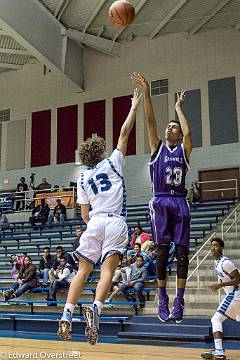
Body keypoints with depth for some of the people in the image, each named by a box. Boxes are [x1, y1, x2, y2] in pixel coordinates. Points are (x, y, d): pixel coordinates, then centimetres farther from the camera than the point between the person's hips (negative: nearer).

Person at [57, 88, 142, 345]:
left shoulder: (83, 178, 15)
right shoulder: (112, 162, 8)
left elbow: (84, 214, 13)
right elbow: (124, 134, 9)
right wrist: (134, 107, 19)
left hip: (94, 223, 3)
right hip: (115, 223, -3)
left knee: (83, 270, 9)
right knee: (107, 271, -8)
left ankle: (66, 316, 1)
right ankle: (95, 309, -29)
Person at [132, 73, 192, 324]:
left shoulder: (183, 150, 10)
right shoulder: (157, 147, 11)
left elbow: (188, 132, -10)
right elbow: (150, 121, 1)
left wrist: (178, 108, 4)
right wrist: (146, 93, -8)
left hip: (180, 203, 1)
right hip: (160, 202, 0)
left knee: (182, 251, -3)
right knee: (162, 251, -2)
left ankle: (179, 301, 0)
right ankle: (162, 301, 5)